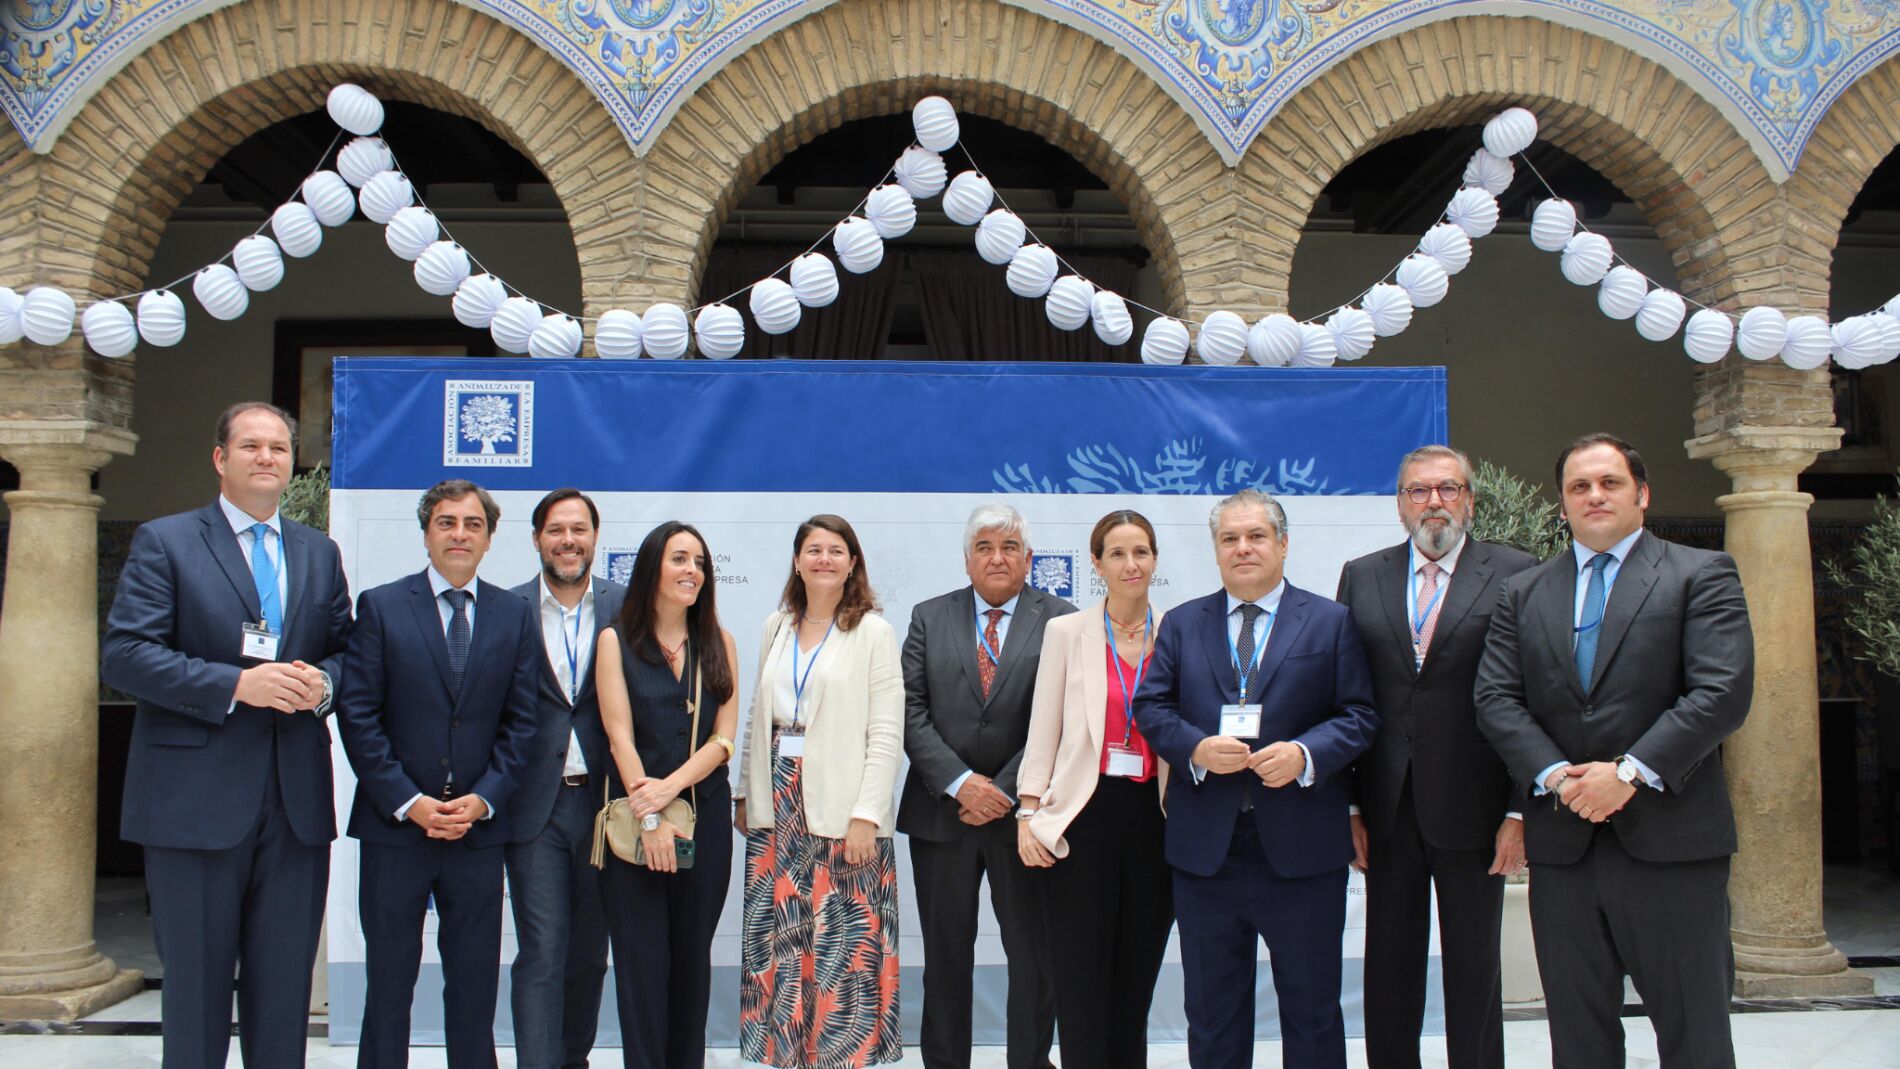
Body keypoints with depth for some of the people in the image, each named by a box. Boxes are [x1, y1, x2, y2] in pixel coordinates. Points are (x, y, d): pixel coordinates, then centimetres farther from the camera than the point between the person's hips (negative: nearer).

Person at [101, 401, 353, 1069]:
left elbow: (347, 652, 16)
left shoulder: (320, 553, 14)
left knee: (285, 984, 10)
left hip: (298, 804, 4)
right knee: (196, 983, 6)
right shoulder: (163, 543, 1)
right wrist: (236, 684, -19)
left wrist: (323, 683, -8)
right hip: (196, 801, -4)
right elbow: (122, 656, -9)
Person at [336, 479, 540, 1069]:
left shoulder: (515, 615, 7)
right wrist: (408, 802, -11)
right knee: (388, 983, 7)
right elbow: (357, 716, -4)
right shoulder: (380, 607, 0)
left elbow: (521, 721, 5)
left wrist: (484, 799, -8)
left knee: (475, 985, 8)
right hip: (395, 826, -1)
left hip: (479, 828, 2)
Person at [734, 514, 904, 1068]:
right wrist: (744, 793, 10)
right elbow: (757, 720, 14)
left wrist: (866, 815, -14)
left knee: (844, 941, -3)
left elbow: (886, 734, -8)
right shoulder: (776, 628, 11)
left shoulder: (873, 631, -4)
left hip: (842, 808, -5)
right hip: (777, 806, 5)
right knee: (777, 939, 8)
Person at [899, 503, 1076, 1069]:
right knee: (945, 956, 11)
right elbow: (911, 711, 0)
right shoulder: (929, 618, 7)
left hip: (1022, 812, -1)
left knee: (1034, 955, 7)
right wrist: (961, 783, -12)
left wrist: (1006, 791, -12)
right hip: (941, 810, 2)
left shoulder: (1061, 620, 0)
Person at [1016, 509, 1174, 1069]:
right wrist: (1029, 814, -4)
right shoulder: (1066, 631, 2)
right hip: (1084, 815, -1)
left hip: (1155, 817, 2)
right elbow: (1043, 730, 3)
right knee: (1081, 977, 1)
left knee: (1137, 973, 10)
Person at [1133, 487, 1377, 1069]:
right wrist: (1195, 749, -14)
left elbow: (1359, 715, -1)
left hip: (1302, 848, -1)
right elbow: (1150, 706, 5)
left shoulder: (1331, 622, 3)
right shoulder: (1182, 624, 9)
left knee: (1312, 1005, 9)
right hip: (1205, 847, 2)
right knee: (1211, 1007, 12)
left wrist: (1305, 755, -19)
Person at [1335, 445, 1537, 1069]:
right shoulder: (1362, 576, 7)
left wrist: (1520, 811, -8)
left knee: (1474, 973, 10)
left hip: (1471, 809, -2)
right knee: (1389, 972, 12)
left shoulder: (1515, 575, -1)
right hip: (1386, 810, 2)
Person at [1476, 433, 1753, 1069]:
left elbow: (1724, 691, -10)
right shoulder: (1524, 593, 13)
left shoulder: (1701, 575, 2)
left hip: (1670, 841, -3)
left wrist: (1631, 772, -16)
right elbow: (1495, 700, 4)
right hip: (1562, 846, 3)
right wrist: (1555, 776, -11)